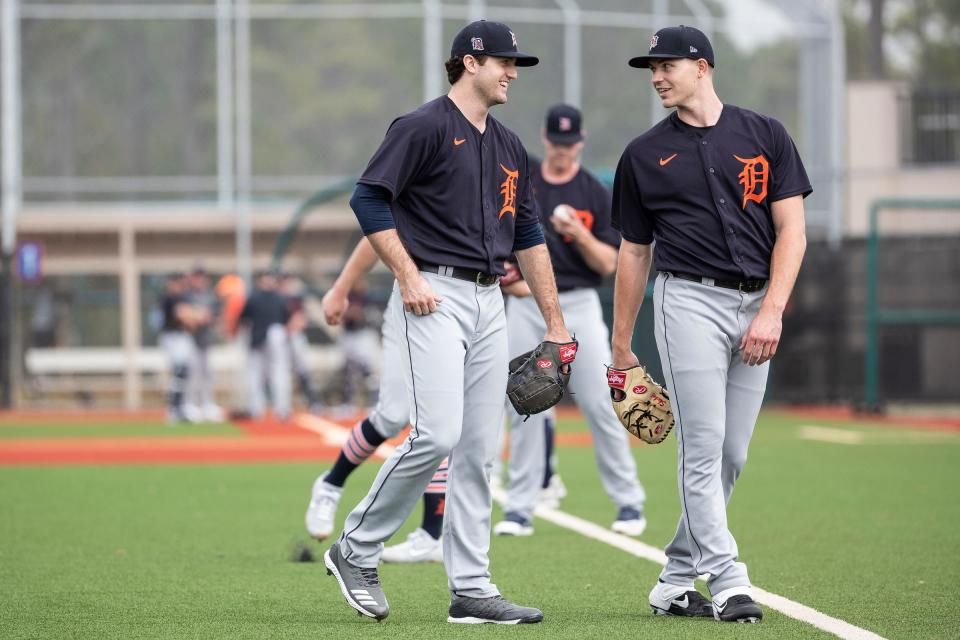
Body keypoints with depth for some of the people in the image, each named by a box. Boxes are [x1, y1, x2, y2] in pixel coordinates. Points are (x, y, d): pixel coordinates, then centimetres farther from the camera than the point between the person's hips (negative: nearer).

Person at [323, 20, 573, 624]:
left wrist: (555, 322, 19)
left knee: (479, 452, 4)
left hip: (489, 302, 8)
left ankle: (471, 589, 6)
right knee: (437, 435, -18)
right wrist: (409, 276, -16)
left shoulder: (508, 145, 18)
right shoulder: (424, 127, -6)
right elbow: (369, 197, -12)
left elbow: (529, 235, 22)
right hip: (435, 299, -8)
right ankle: (356, 550, -1)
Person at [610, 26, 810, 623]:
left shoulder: (766, 135, 6)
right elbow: (634, 252, 12)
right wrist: (621, 346, 11)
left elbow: (792, 230, 2)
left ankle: (676, 581, 13)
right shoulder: (645, 155, 7)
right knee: (704, 445, -12)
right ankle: (727, 582, -13)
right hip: (690, 300, -2)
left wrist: (771, 311, -10)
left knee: (732, 453, 4)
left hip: (756, 308, 2)